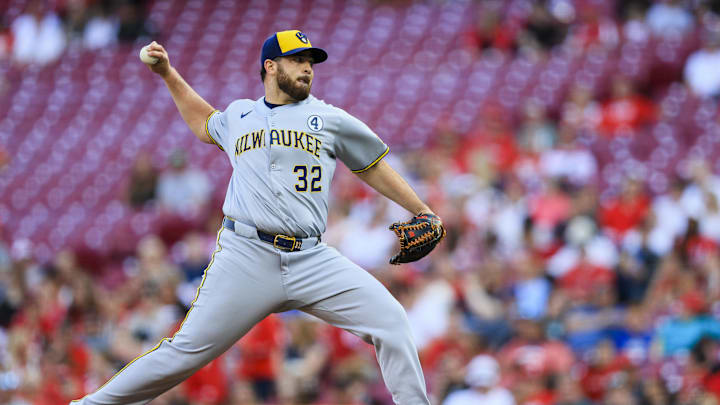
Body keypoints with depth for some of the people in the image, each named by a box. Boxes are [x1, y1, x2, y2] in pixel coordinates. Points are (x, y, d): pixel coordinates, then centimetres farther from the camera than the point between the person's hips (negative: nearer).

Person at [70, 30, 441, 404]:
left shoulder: (329, 119, 13)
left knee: (390, 321, -14)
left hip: (311, 260, 1)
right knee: (188, 351, -8)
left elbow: (372, 167, 23)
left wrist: (422, 213, 22)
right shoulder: (238, 116, 19)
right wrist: (168, 74, 36)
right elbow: (204, 123, 42)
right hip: (246, 257, -1)